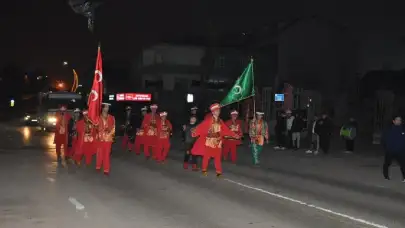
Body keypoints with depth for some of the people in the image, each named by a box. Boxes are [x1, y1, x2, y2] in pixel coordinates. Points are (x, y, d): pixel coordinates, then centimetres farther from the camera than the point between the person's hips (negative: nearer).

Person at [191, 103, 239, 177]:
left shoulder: (220, 121, 9)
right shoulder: (208, 120, -8)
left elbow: (226, 130, 12)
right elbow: (201, 127, -18)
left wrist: (234, 135, 10)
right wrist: (195, 133, -31)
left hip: (217, 142, 4)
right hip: (209, 141, -4)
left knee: (218, 157, 3)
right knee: (206, 156, 5)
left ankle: (219, 172, 8)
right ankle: (204, 170, 20)